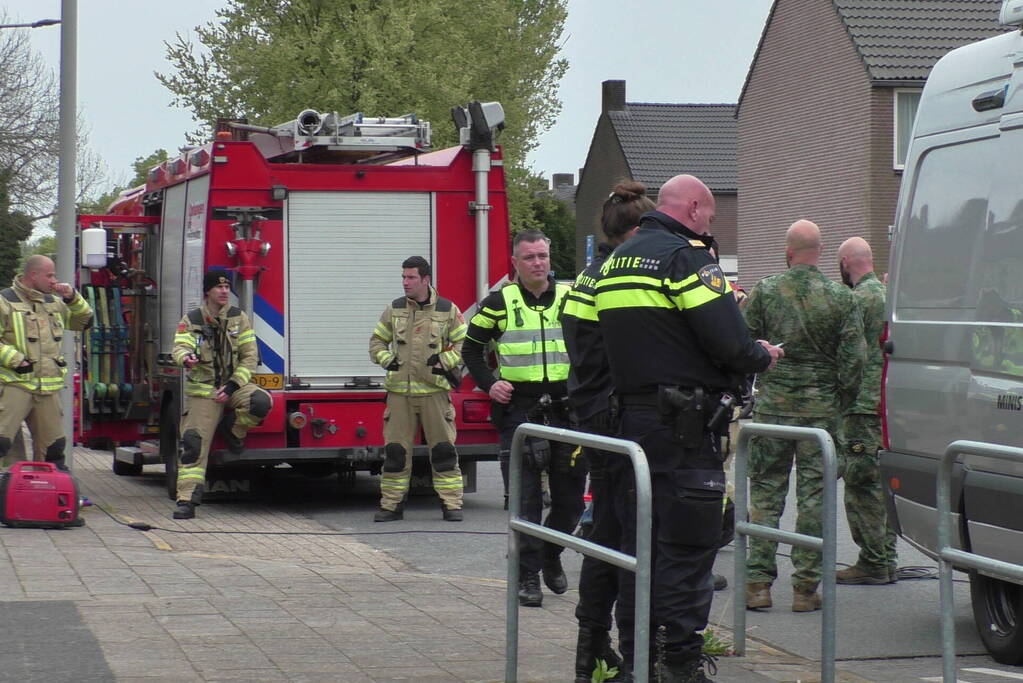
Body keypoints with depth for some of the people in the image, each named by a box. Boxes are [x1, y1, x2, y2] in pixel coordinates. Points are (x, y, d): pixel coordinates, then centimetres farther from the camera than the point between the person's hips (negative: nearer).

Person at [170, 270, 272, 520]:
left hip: (234, 385, 1)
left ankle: (233, 429, 0)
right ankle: (186, 499, -10)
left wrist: (232, 386, -12)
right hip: (203, 390, -1)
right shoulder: (191, 320, 2)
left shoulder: (239, 318, 3)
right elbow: (179, 348, -11)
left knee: (261, 402, -29)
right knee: (193, 442, -11)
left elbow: (250, 356, 0)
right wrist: (186, 358, -37)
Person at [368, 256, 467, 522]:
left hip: (434, 390, -2)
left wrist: (444, 361, -8)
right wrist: (386, 360, 2)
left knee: (443, 449, -1)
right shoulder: (394, 310, 9)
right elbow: (377, 340, 20)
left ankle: (451, 503, 4)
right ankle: (392, 504, 10)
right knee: (395, 450, 3)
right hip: (400, 392, 2)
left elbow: (464, 344, 6)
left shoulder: (448, 310, 2)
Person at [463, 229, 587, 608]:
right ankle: (528, 575, 2)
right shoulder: (500, 302, 2)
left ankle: (551, 556, 32)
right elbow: (472, 347, 10)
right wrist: (489, 384, -4)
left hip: (566, 408, 2)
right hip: (519, 410, -2)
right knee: (525, 498, -4)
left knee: (570, 497, 8)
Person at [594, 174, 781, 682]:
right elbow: (727, 341, -18)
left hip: (631, 419, 8)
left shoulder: (615, 262, 16)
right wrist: (763, 356, 2)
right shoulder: (686, 255, -11)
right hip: (683, 427, -8)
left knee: (637, 543, 13)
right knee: (686, 549, -5)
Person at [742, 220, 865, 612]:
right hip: (821, 409, 0)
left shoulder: (765, 292, -4)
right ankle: (806, 587, 6)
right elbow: (853, 360, -5)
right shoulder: (841, 299, -3)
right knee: (814, 495, 5)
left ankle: (758, 582, 5)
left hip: (772, 404, 0)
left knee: (765, 491, 8)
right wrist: (841, 402, 9)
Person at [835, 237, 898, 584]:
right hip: (888, 404, 9)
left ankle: (872, 562, -4)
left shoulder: (858, 299, -13)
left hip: (864, 405, -9)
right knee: (882, 483, 13)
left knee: (861, 483, -4)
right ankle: (887, 559, 17)